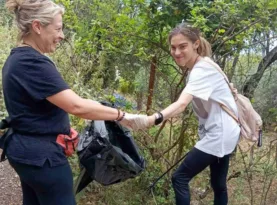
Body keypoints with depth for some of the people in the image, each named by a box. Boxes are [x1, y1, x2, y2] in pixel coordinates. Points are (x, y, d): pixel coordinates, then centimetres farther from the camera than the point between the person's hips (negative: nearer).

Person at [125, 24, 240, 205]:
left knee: (180, 178, -5)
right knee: (219, 184, 20)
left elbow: (182, 103, -41)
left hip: (218, 134, -10)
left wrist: (151, 120, -56)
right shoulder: (198, 67, 7)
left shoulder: (202, 69, -24)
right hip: (223, 133, 10)